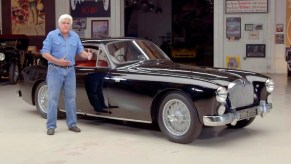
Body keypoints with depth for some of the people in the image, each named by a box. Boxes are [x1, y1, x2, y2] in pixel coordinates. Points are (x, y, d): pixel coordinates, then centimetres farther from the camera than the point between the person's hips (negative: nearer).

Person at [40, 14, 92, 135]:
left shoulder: (75, 36, 10)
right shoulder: (52, 35, -3)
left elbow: (80, 51, 9)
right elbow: (44, 53, -8)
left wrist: (88, 55, -15)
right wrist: (58, 62, -22)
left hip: (70, 71, 4)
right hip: (55, 70, -4)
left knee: (71, 98, 9)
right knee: (52, 99, -2)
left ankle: (72, 124, 17)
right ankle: (51, 126, 3)